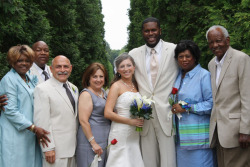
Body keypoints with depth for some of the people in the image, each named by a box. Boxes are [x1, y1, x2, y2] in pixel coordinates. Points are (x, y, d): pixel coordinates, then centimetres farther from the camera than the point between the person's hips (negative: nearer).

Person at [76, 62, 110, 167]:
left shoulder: (104, 92, 12)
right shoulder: (86, 94, -12)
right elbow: (83, 121, -18)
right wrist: (93, 143, -20)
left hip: (105, 141, 8)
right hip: (91, 142, -8)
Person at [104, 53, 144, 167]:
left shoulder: (135, 85, 12)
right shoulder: (116, 86, -8)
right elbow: (108, 113, -15)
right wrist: (130, 121, -15)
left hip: (135, 134, 6)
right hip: (120, 133, -6)